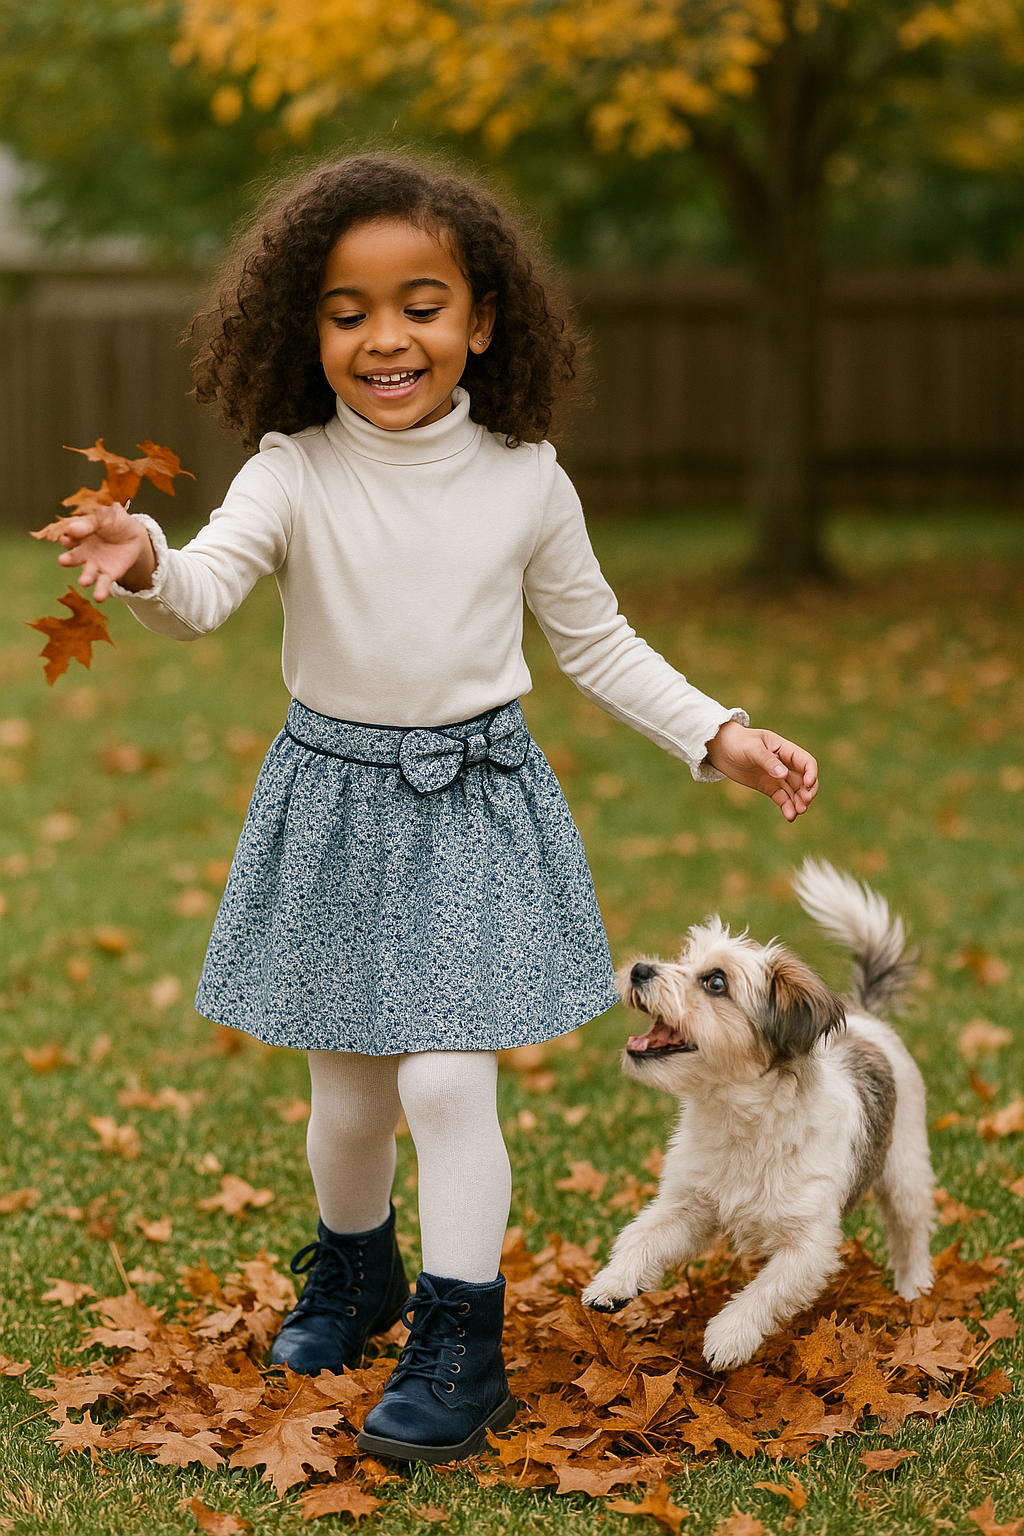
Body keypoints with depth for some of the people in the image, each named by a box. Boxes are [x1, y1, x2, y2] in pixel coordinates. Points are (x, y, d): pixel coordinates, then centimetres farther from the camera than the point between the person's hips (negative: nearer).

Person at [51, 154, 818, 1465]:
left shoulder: (524, 479, -5)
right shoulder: (296, 474, -9)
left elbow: (598, 644, 8)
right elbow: (208, 590, -26)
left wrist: (719, 735, 2)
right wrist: (145, 566, -49)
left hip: (475, 802, -1)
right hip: (334, 802, 1)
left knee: (446, 1080, -10)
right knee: (346, 1095, 13)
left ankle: (460, 1353, 5)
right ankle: (351, 1279, 42)